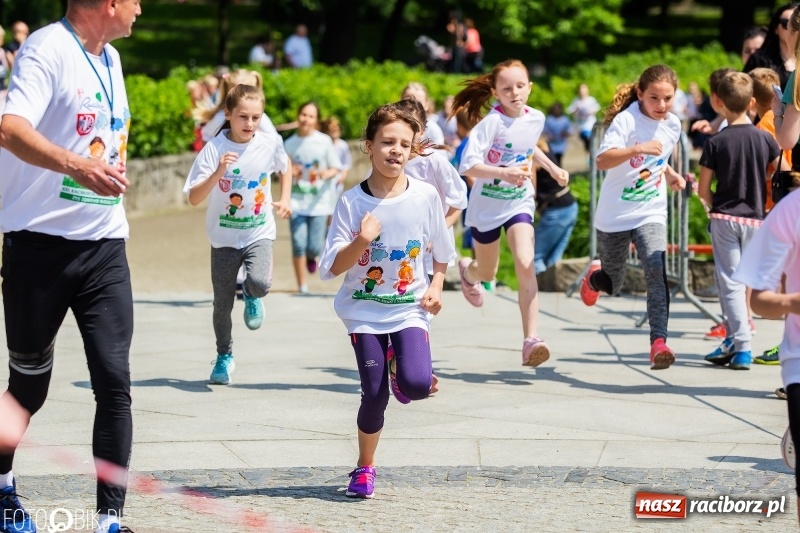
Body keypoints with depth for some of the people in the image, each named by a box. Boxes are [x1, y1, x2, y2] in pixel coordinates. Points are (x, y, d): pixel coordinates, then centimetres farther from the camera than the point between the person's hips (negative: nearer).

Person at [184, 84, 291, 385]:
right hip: (224, 237, 0)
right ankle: (224, 357, 33)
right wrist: (218, 173, -34)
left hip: (259, 233, 0)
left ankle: (251, 297, 12)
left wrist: (284, 199, 7)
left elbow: (284, 167, 17)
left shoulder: (270, 143, -8)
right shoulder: (214, 149, -16)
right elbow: (194, 198, -21)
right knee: (223, 304, 8)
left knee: (260, 282, -27)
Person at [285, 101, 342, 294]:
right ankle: (302, 287, 1)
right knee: (298, 244, -10)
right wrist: (289, 173, -12)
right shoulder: (290, 144, 4)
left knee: (314, 247, -5)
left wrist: (326, 174, -20)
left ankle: (311, 257, 34)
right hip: (297, 200, 1)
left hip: (319, 201, -1)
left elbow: (335, 168, 2)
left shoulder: (324, 141, -1)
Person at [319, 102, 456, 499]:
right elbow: (333, 267, -10)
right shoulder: (352, 203, -9)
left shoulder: (425, 196, -5)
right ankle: (365, 467, 20)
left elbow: (440, 250, 11)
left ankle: (402, 370, 18)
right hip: (364, 310, -1)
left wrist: (436, 286, -3)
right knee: (374, 395, -4)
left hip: (410, 307, 1)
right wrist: (361, 241, -26)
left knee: (417, 385, -20)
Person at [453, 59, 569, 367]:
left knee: (526, 266, -19)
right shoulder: (492, 122, -22)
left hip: (520, 203, 3)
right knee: (488, 273, 17)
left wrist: (552, 168, 14)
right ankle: (468, 271, 57)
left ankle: (530, 340, -21)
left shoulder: (536, 119, -4)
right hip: (487, 205, -3)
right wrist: (505, 173, -43)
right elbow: (469, 166, -30)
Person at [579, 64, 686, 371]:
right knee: (612, 285, 12)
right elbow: (602, 161, -32)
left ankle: (658, 343, -26)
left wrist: (670, 175, 5)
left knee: (656, 271, -22)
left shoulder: (673, 125, 2)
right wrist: (638, 149, -45)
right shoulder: (626, 119, -18)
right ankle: (594, 276, 50)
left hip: (651, 215, 3)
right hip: (614, 217, -3)